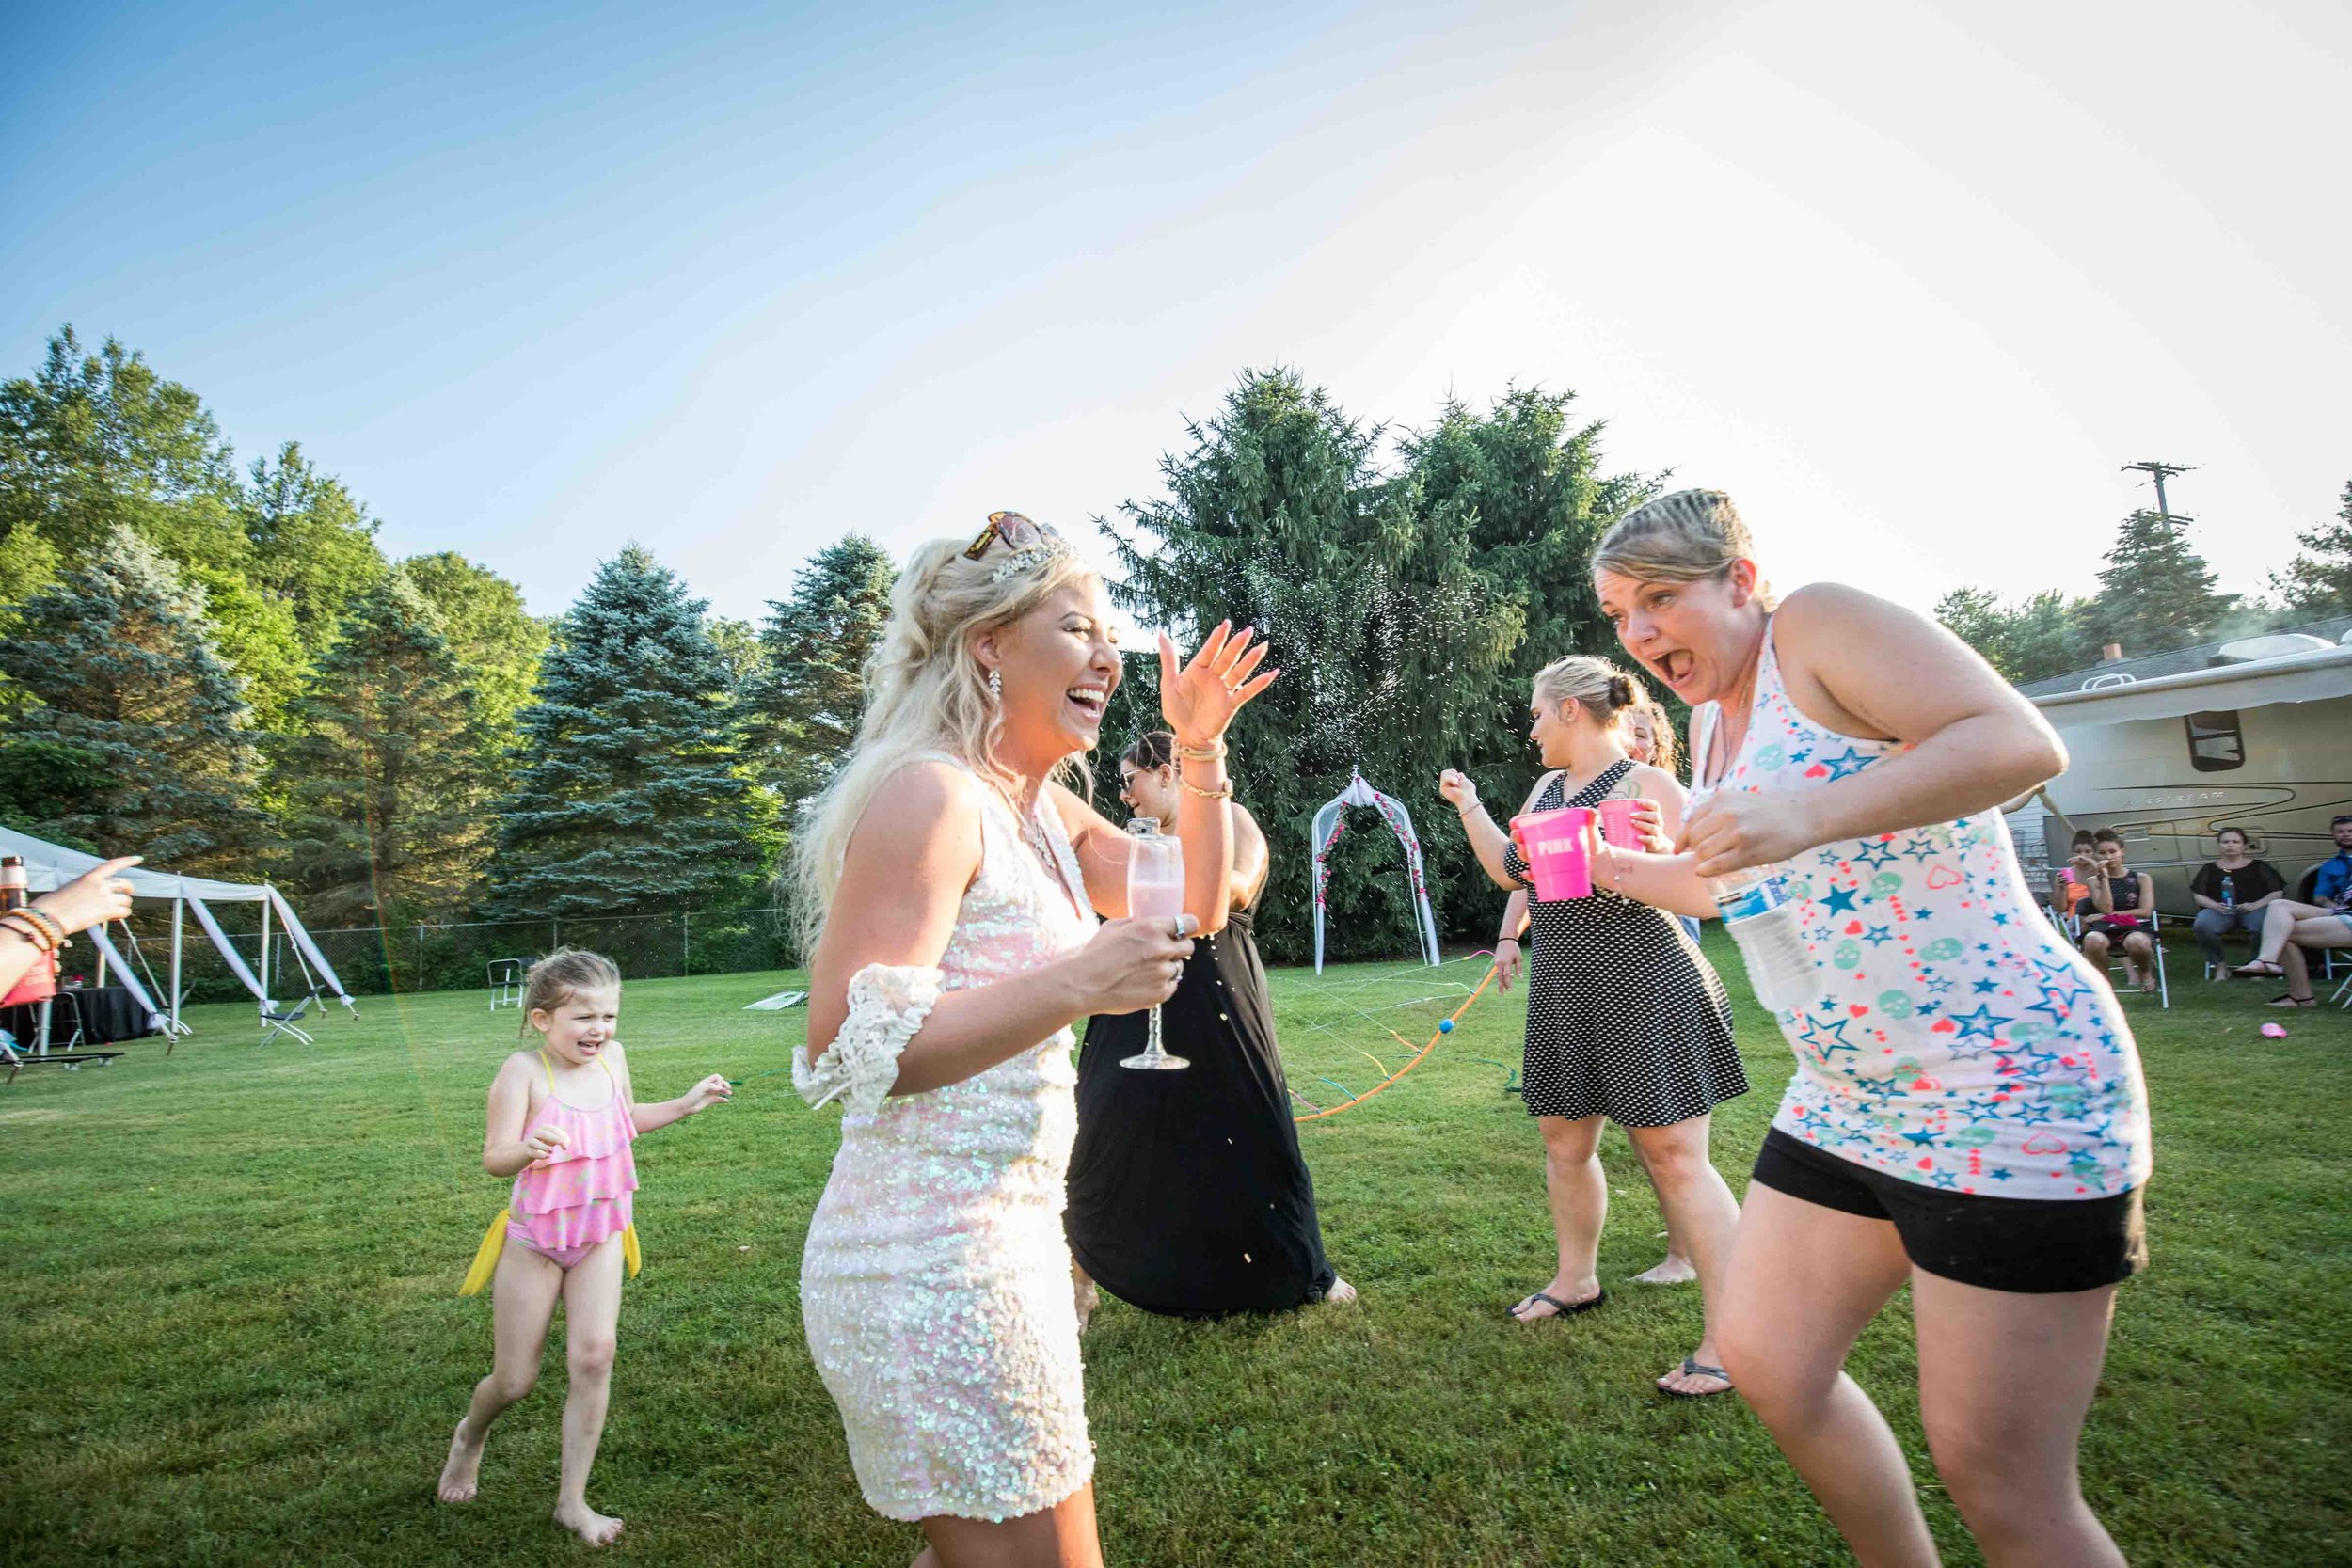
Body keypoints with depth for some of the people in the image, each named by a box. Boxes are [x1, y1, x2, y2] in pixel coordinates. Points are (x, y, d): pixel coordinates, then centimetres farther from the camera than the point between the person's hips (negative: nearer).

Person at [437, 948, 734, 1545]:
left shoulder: (612, 1057, -4)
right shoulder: (523, 1071, -19)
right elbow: (494, 1158, -22)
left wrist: (686, 1104, 7)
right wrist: (527, 1148, -44)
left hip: (601, 1237, 3)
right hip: (534, 1238, -3)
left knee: (594, 1357, -8)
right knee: (514, 1381, 8)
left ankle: (572, 1500, 8)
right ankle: (470, 1434, 45)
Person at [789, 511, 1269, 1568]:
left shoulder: (1044, 810, 11)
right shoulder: (927, 795, -18)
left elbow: (1198, 907, 17)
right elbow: (852, 1049, -23)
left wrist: (1200, 748, 6)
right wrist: (1080, 983, -28)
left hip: (1006, 1235, 10)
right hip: (933, 1265, -9)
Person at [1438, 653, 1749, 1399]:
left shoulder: (1647, 783, -10)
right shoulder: (1547, 787, 13)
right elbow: (1508, 870, 21)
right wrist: (1468, 806, 16)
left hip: (1643, 985, -8)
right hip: (1564, 988, 8)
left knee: (1675, 1157, -5)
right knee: (1563, 1141, 16)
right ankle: (1577, 1280, 36)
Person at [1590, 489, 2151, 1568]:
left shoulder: (1816, 623, -10)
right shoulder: (1709, 718, 14)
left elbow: (2022, 742, -23)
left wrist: (1806, 814, -34)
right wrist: (1614, 868, 14)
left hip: (2006, 1089, -9)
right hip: (1845, 1102, 9)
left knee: (1996, 1480, -1)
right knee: (1764, 1362, 15)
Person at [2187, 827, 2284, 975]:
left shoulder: (2258, 867, 16)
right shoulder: (2210, 869, 17)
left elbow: (2277, 893, 9)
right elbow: (2198, 895, 10)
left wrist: (2256, 905, -9)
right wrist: (2215, 905, -11)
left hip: (2253, 909, 0)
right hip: (2218, 910, 0)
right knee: (2203, 925, -35)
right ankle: (2220, 965, -14)